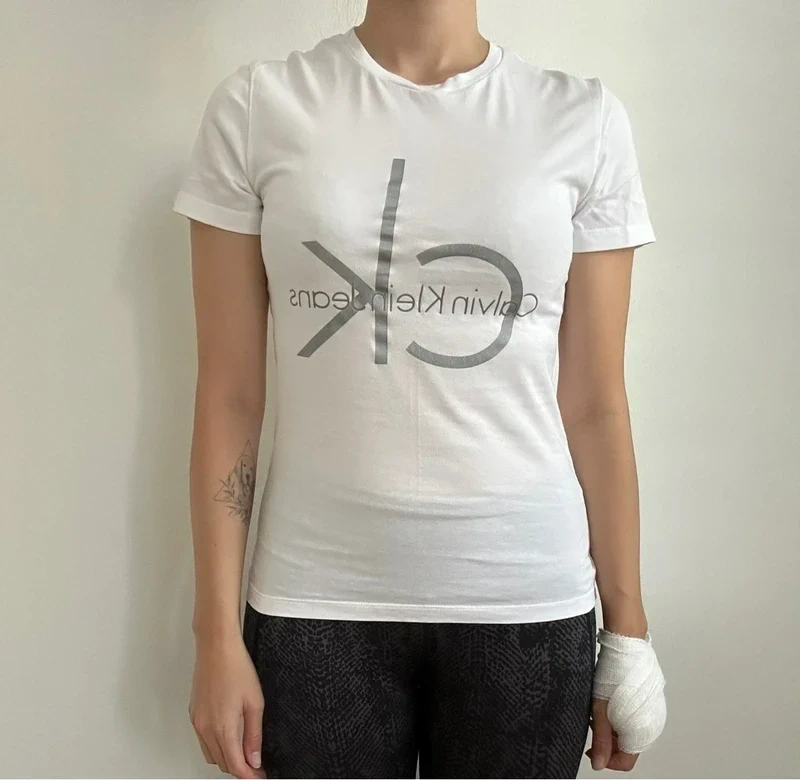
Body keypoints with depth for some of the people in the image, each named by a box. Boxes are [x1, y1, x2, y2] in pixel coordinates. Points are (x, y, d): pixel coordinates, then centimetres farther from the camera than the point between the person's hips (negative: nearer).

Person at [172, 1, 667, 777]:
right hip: (316, 598, 0)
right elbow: (228, 395, -1)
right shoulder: (257, 106, -1)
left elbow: (595, 405, 1)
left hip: (527, 599, 1)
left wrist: (627, 624, 5)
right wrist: (218, 629, -2)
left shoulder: (584, 120, 0)